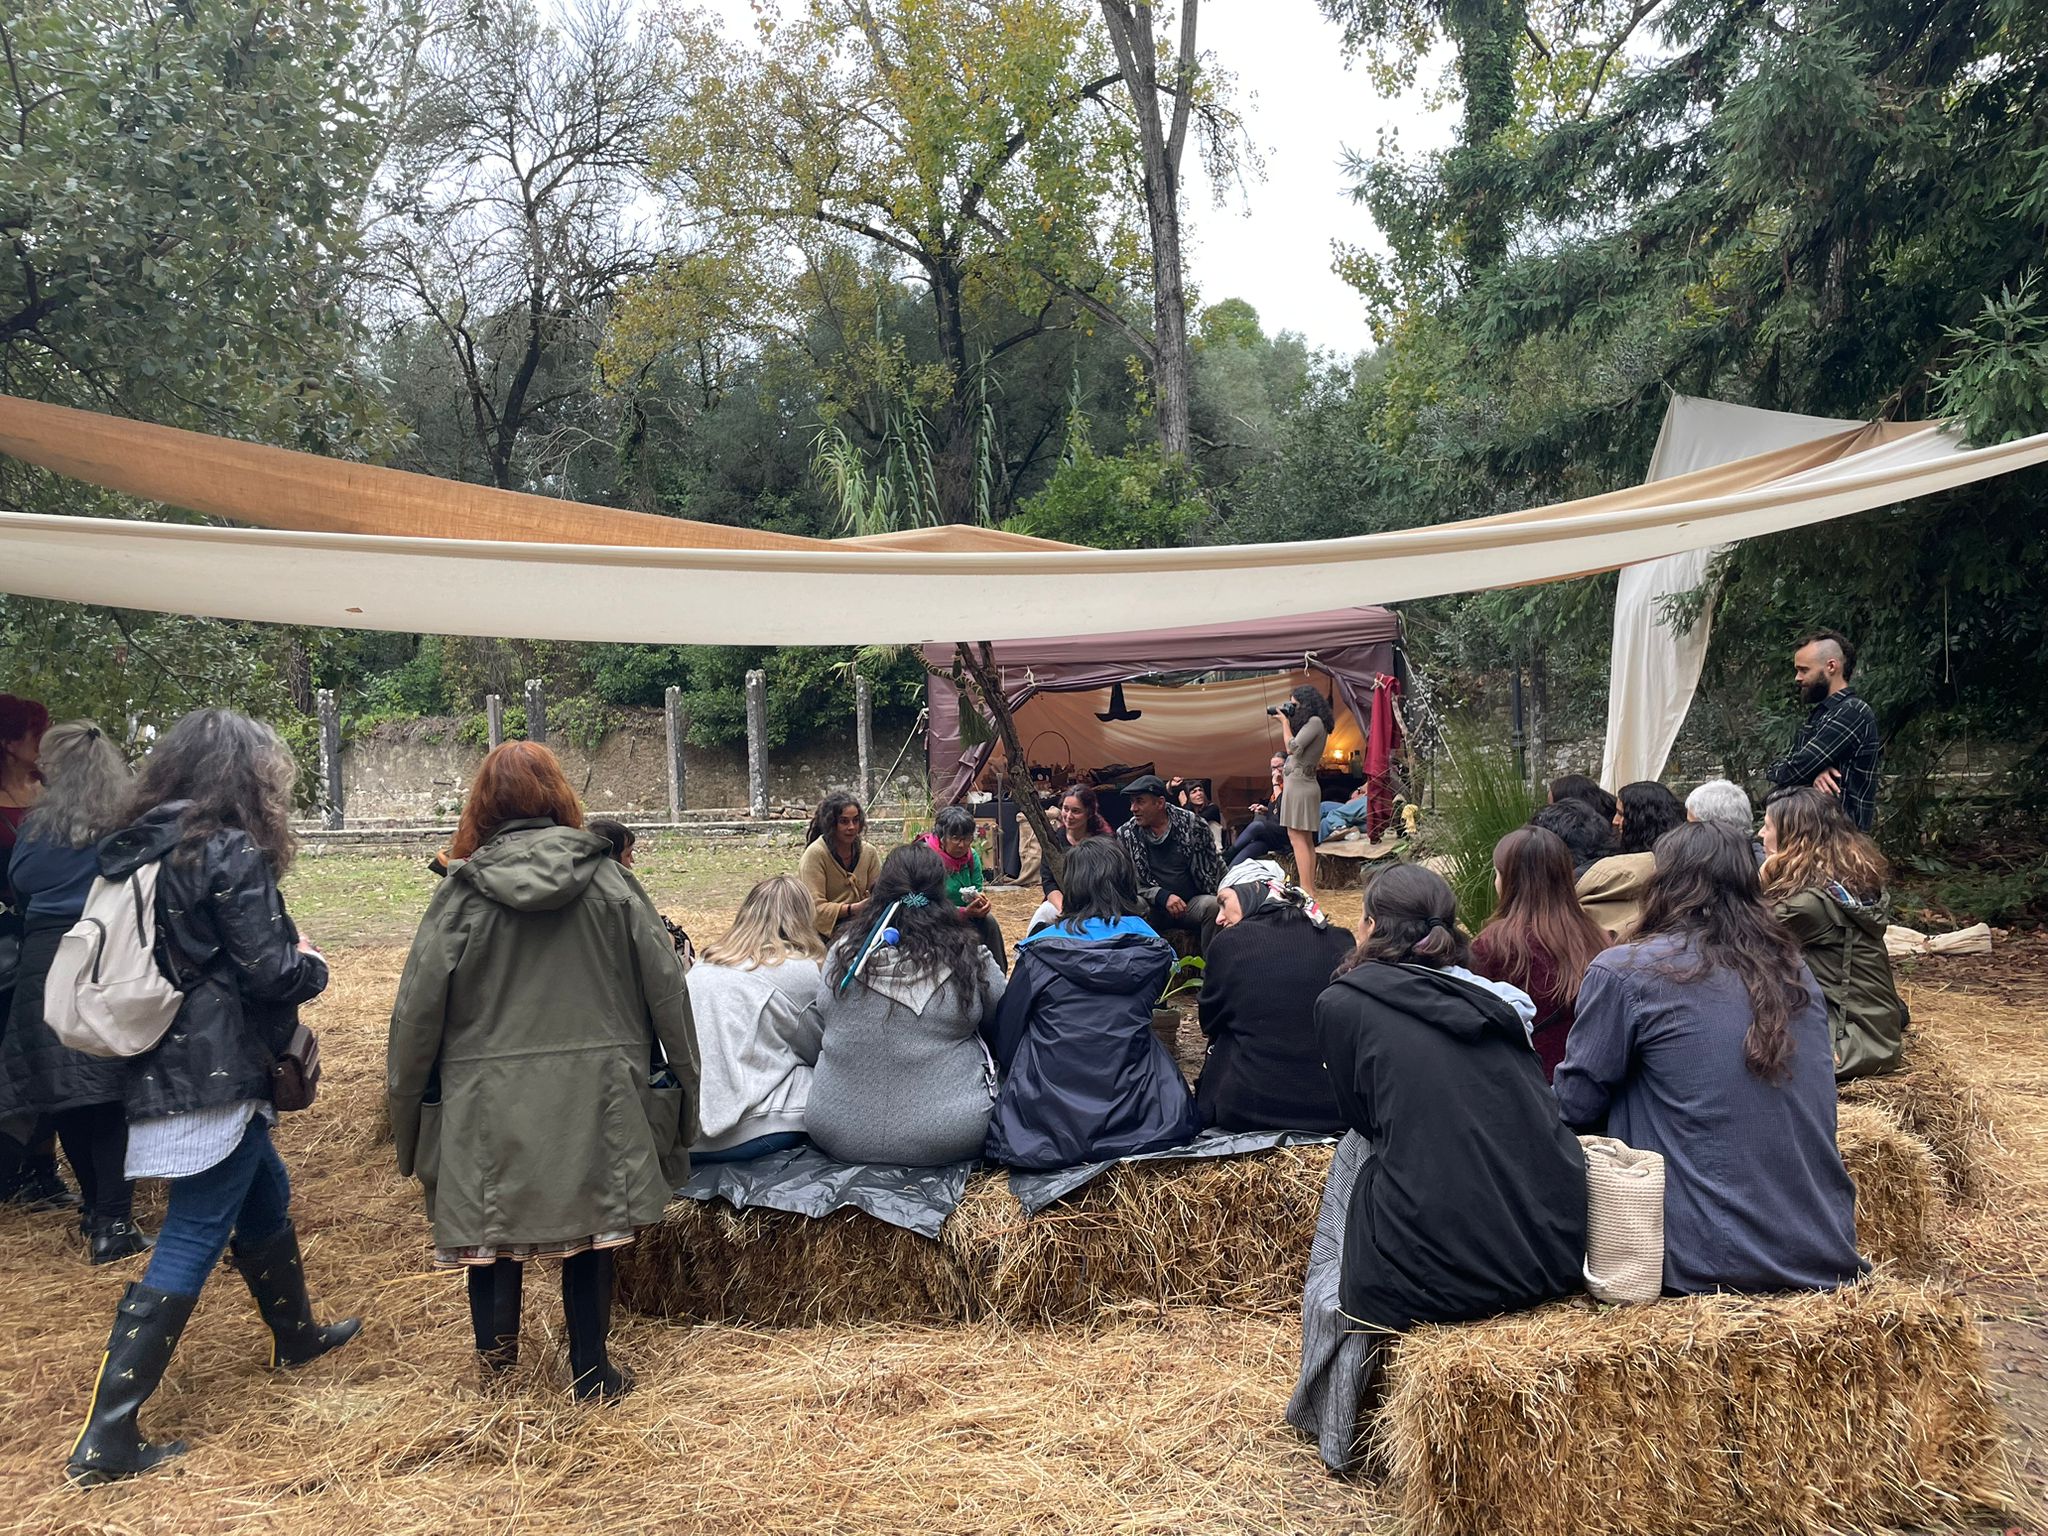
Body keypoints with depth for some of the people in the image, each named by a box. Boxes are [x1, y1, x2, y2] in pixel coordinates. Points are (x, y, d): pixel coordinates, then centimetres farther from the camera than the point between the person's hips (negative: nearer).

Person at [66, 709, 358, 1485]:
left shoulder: (137, 848, 7)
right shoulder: (232, 853, -16)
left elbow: (176, 954, 13)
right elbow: (269, 973, -17)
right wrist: (311, 963, 4)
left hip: (159, 1069, 9)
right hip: (216, 1074, -9)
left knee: (265, 1195, 25)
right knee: (192, 1240, -1)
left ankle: (296, 1335, 44)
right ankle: (106, 1437, 2)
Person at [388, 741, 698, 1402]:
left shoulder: (462, 891, -4)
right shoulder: (608, 880, -3)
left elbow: (417, 1009, -2)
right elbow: (666, 987, 0)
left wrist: (406, 1111, 10)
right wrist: (682, 1083, 9)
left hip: (489, 1100, -1)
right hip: (594, 1092, 1)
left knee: (493, 1219, 16)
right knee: (589, 1225, 13)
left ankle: (496, 1344, 17)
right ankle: (591, 1371, 22)